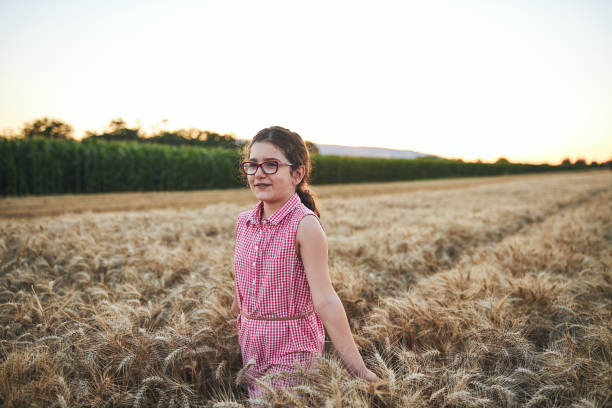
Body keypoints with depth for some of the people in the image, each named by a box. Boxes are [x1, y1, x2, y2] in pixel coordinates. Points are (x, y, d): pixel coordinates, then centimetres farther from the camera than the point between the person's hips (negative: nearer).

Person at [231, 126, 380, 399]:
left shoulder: (305, 224, -19)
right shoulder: (244, 222, 1)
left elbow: (325, 299, -23)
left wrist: (358, 368, -25)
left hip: (292, 349, -6)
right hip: (251, 344, 6)